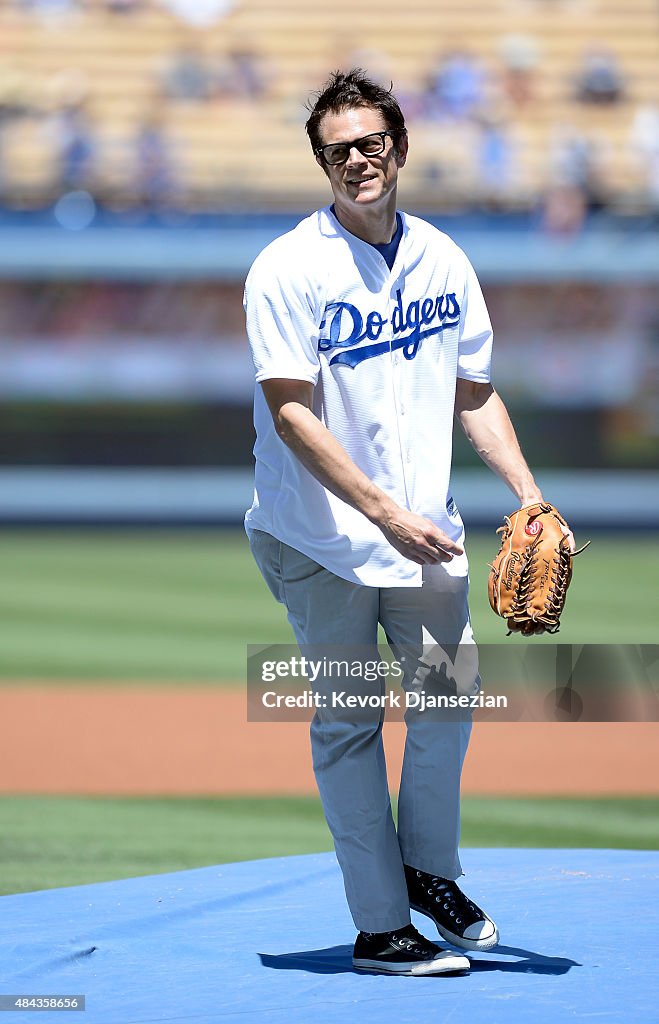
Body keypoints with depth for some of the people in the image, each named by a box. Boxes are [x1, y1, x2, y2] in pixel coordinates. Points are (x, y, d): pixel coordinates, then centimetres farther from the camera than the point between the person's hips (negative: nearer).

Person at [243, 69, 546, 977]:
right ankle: (380, 926, 7)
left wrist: (530, 495, 1)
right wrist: (384, 513, -24)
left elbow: (475, 394, 13)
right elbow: (293, 413, -18)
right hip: (322, 536, -5)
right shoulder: (288, 270, -13)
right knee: (349, 722, 0)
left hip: (423, 527, 5)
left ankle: (429, 869, 26)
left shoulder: (441, 260, 4)